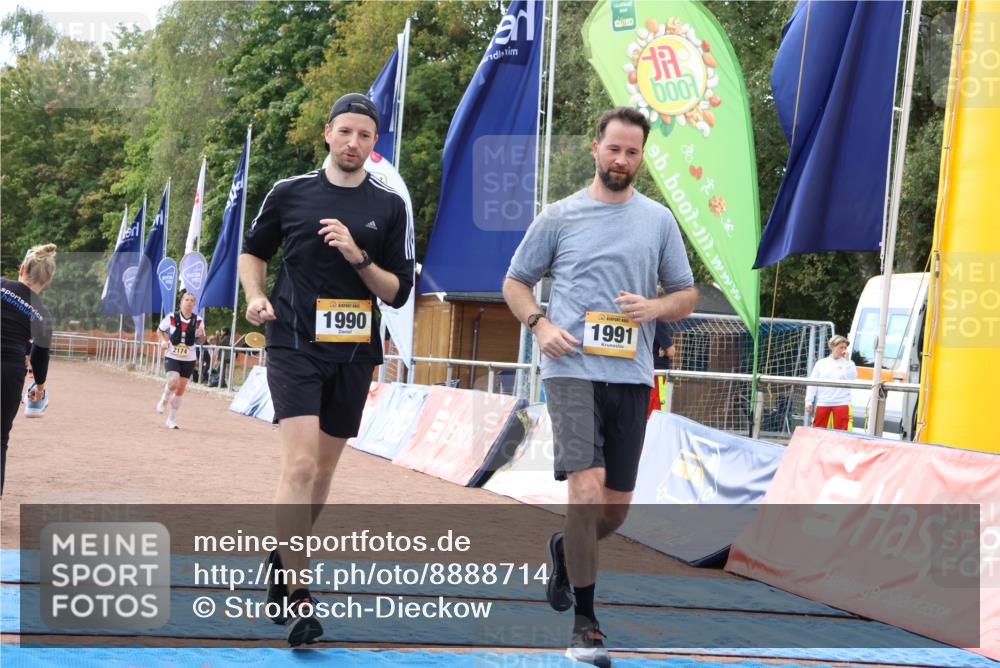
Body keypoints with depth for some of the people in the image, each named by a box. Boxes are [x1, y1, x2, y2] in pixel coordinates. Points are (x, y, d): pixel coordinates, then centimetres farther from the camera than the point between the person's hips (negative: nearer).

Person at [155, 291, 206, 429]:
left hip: (189, 359, 2)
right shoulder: (172, 317, -6)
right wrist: (163, 341, -10)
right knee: (173, 382, -25)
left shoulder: (198, 321, -2)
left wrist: (201, 335, -16)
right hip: (172, 357, -2)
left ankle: (171, 419, 20)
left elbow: (201, 341, 6)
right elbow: (159, 330, 9)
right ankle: (164, 399, 8)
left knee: (181, 389, 6)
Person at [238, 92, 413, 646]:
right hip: (294, 345, -3)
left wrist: (359, 257, -14)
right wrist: (256, 297, -3)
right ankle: (296, 597, -15)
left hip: (354, 353, 3)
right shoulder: (290, 193, 2)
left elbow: (399, 292, 3)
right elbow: (252, 252, 16)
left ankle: (283, 558, 34)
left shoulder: (389, 207, 4)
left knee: (324, 468, 11)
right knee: (300, 462, -17)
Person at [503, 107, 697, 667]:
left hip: (632, 377, 3)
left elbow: (687, 295, 15)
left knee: (617, 507, 8)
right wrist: (540, 323, -6)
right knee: (588, 489, -17)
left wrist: (654, 308, -7)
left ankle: (565, 549, 42)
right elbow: (516, 281, 13)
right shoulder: (560, 216, 6)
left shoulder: (659, 220, 11)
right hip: (573, 370, -3)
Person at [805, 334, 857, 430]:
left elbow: (852, 377, -10)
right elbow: (813, 383, 10)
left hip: (841, 403, -2)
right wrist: (809, 401, 2)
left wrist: (847, 361, -8)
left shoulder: (848, 363, 7)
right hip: (823, 403, 2)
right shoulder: (821, 363, 10)